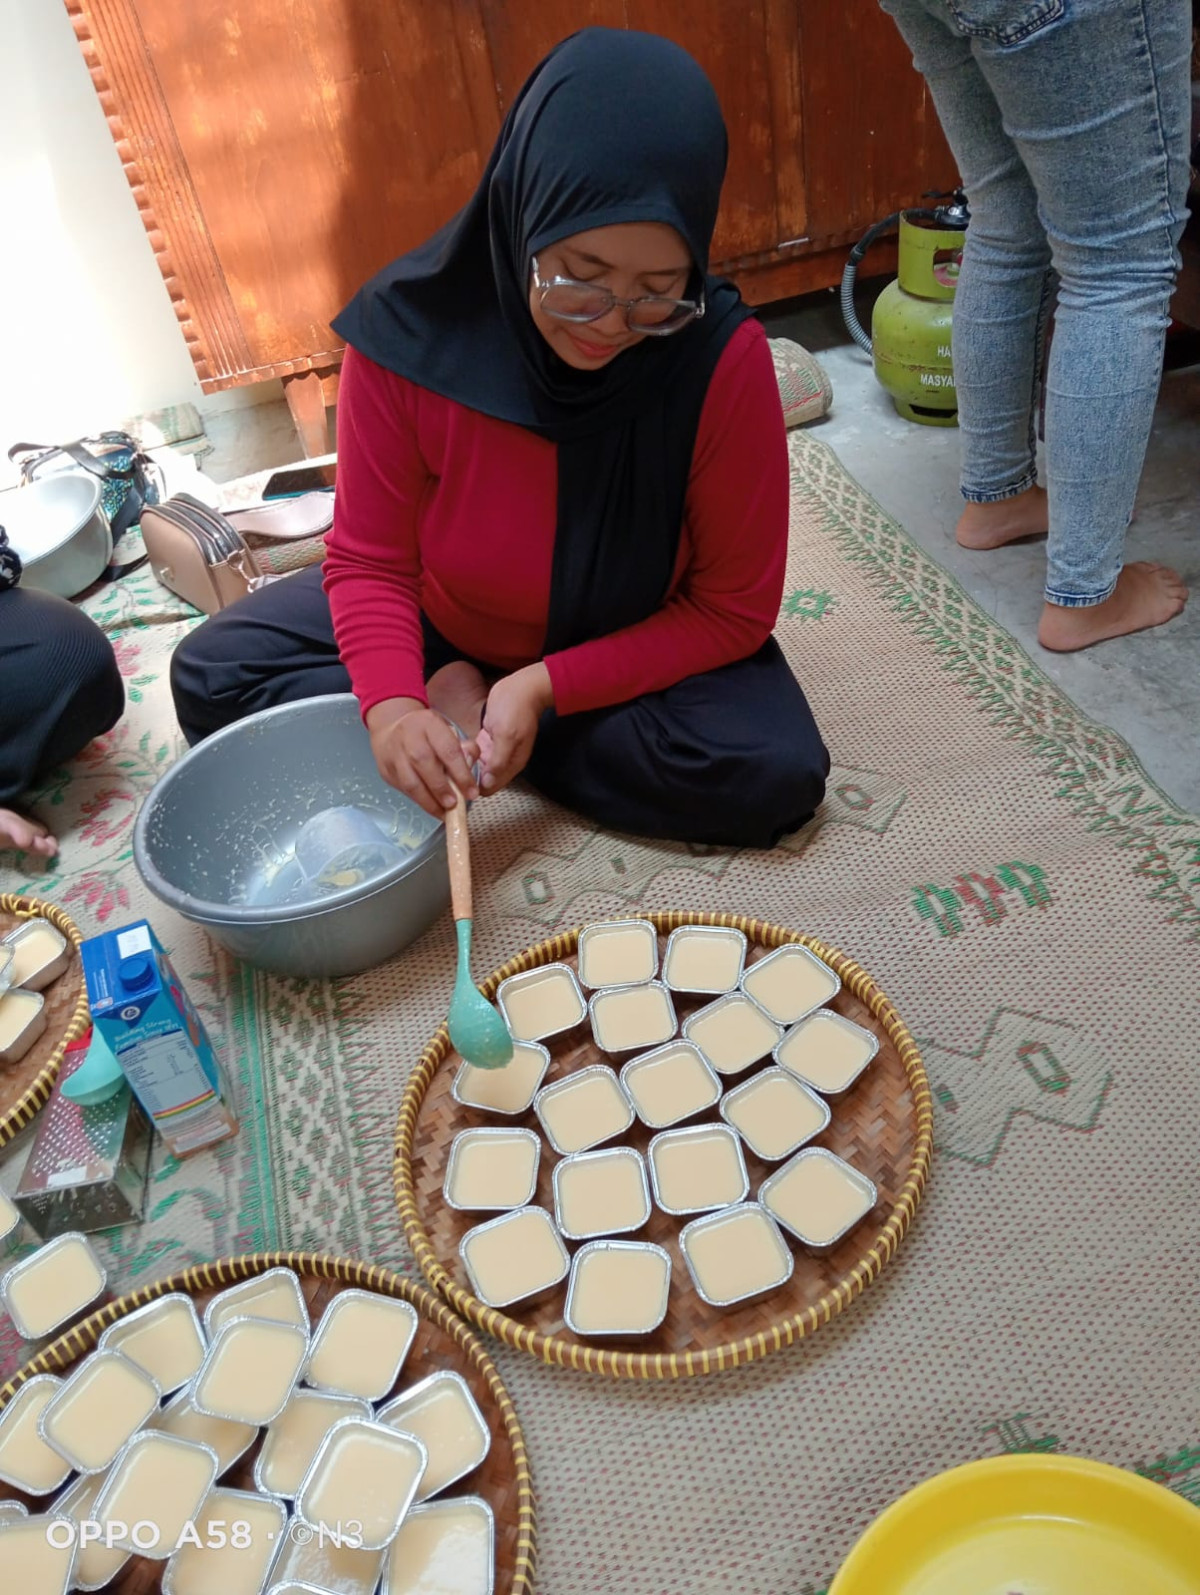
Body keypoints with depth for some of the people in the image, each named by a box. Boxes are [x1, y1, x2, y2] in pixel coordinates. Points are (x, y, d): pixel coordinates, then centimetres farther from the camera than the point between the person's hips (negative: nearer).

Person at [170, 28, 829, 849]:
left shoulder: (724, 359, -29)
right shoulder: (411, 329, -25)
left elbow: (734, 609, -20)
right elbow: (372, 560, -15)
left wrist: (545, 688, -28)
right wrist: (392, 702, -35)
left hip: (638, 646, 0)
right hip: (444, 625, 1)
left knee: (775, 773, -28)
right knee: (211, 676, -8)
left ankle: (461, 709, -14)